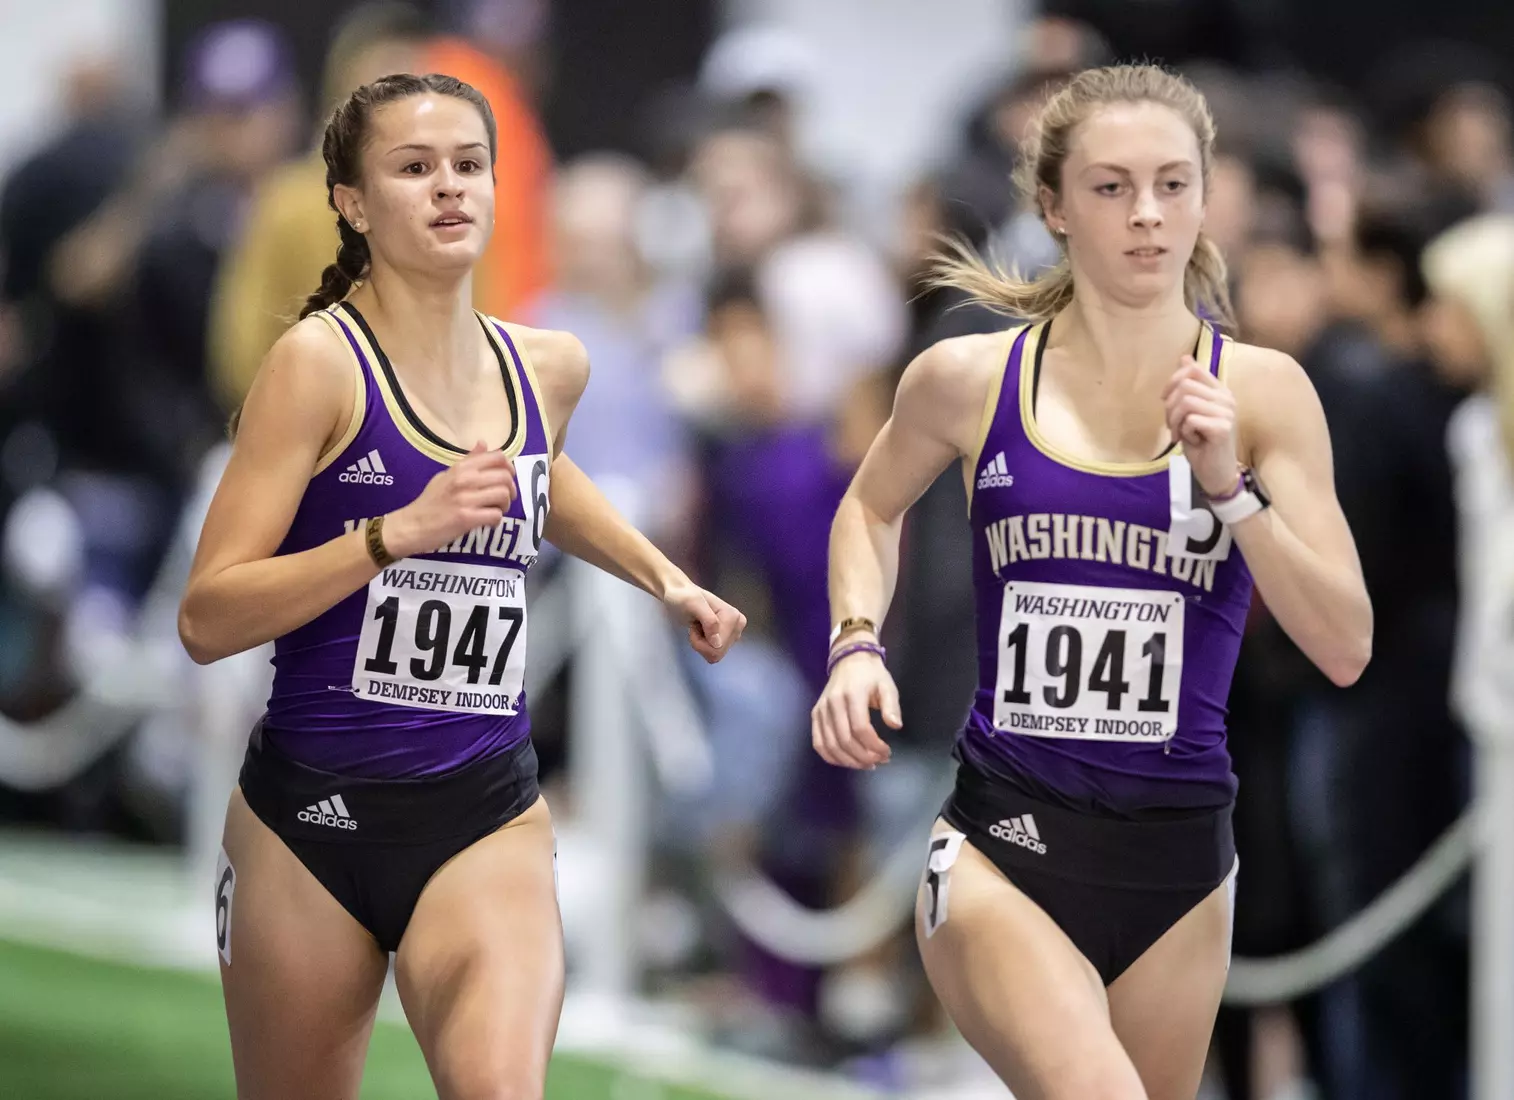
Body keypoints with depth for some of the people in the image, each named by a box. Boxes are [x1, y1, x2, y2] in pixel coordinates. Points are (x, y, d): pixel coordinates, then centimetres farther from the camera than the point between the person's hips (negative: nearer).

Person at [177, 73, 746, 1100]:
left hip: (488, 818, 3)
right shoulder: (321, 360, -10)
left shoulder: (549, 369, 6)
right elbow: (207, 619, -16)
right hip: (313, 816, -3)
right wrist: (399, 533, -23)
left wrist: (663, 575, 23)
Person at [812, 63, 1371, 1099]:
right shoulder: (969, 379, -2)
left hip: (1176, 859, 2)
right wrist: (857, 643, 3)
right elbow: (873, 507, 20)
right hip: (1001, 847, -2)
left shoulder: (1261, 391, -2)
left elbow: (1345, 648, -7)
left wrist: (1229, 488, -17)